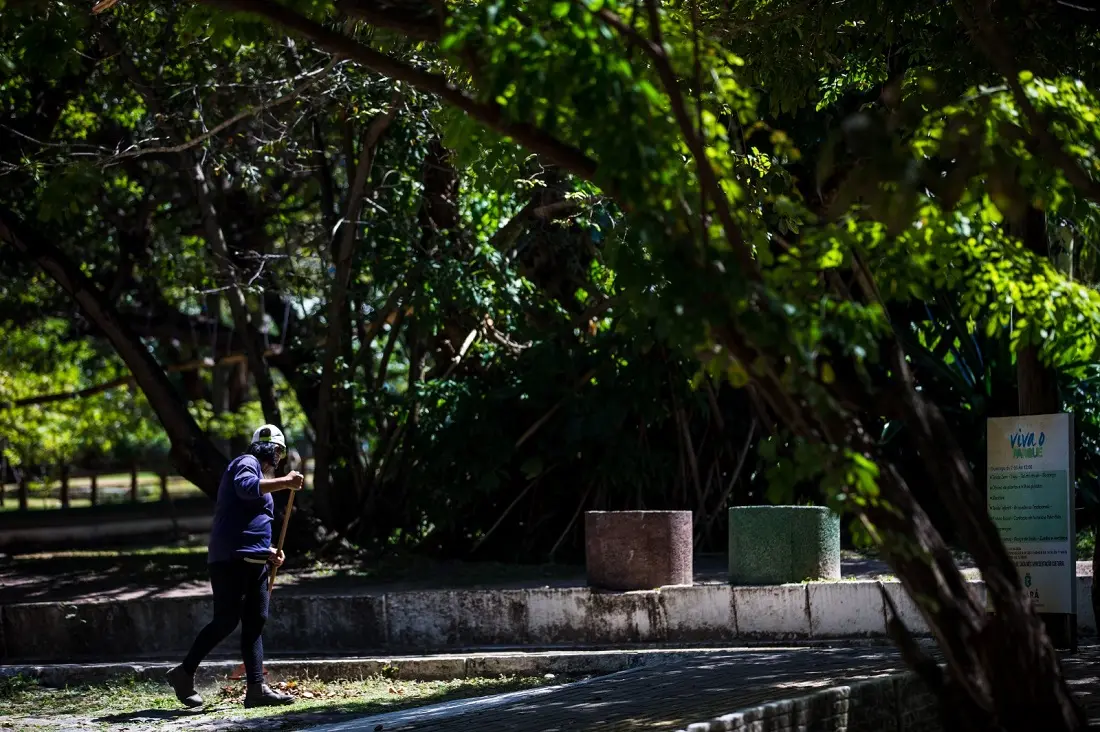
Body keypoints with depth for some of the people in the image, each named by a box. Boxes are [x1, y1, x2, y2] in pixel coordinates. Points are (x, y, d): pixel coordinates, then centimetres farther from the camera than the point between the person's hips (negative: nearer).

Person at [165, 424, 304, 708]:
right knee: (226, 620, -12)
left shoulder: (261, 475, 27)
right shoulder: (247, 463, -1)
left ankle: (257, 689, 0)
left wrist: (268, 551, 17)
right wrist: (285, 482, -25)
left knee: (255, 622, 3)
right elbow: (246, 487, -25)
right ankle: (184, 674, -3)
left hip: (253, 561, 10)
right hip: (231, 559, -10)